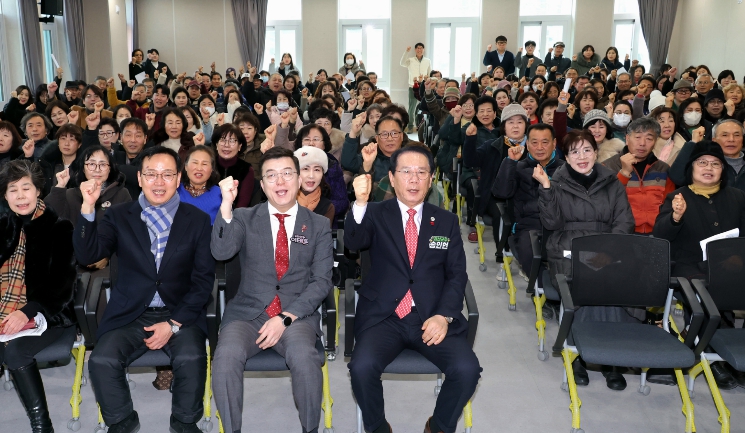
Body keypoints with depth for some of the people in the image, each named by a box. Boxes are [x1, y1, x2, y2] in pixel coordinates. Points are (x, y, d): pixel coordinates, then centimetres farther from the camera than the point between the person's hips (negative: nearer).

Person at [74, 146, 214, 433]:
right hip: (130, 314, 2)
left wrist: (174, 323, -11)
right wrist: (88, 208, -17)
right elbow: (87, 255, -4)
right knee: (102, 361, -23)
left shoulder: (198, 220, 3)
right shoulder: (119, 216, 7)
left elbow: (204, 278, -1)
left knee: (191, 359, -28)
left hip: (180, 314, -1)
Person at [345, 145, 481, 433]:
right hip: (383, 316, -1)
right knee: (362, 367, -27)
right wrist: (360, 203, -34)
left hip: (433, 317, 2)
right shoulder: (376, 215, 5)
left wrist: (444, 316, -11)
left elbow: (457, 275, 6)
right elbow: (352, 242, -15)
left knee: (467, 369, -21)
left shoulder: (447, 221, 11)